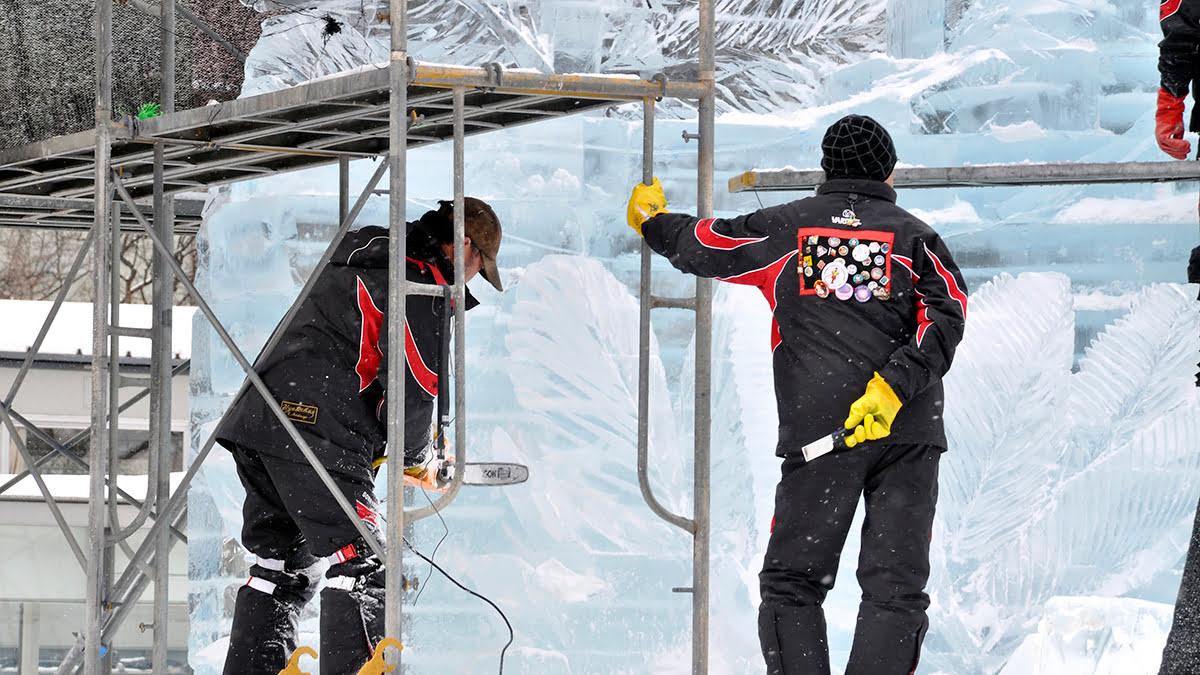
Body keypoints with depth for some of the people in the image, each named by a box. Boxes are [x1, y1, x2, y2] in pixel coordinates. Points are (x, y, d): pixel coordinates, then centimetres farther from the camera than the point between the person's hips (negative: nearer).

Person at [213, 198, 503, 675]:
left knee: (282, 567, 16)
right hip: (318, 434, -9)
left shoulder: (358, 255, 24)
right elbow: (413, 387, -9)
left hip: (255, 420, 9)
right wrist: (418, 457, 9)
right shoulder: (423, 285, -5)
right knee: (362, 566, -6)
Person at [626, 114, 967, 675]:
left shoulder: (785, 227, 9)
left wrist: (650, 219, 37)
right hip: (909, 434, 0)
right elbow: (945, 315, -6)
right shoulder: (914, 235, 9)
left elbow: (701, 246, 17)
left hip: (816, 432, 0)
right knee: (894, 587, 1)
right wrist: (893, 387, -14)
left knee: (792, 583, 7)